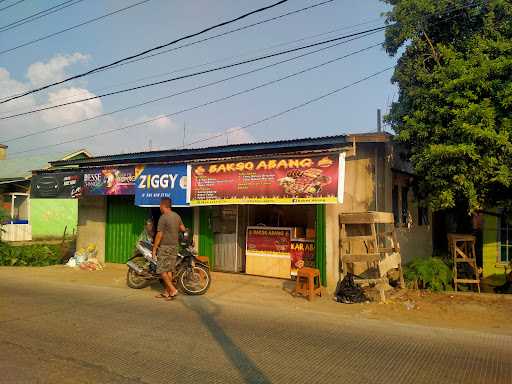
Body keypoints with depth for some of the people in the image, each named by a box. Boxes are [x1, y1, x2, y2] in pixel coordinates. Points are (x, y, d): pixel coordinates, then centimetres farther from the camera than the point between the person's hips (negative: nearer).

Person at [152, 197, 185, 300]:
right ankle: (167, 292, 14)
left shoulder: (163, 218, -14)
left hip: (165, 247, -7)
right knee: (169, 270, 10)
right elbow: (183, 229, 15)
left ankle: (173, 290, -9)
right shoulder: (177, 216, 7)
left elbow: (159, 235, -15)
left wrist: (154, 249, -9)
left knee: (162, 270, -2)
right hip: (174, 246, 7)